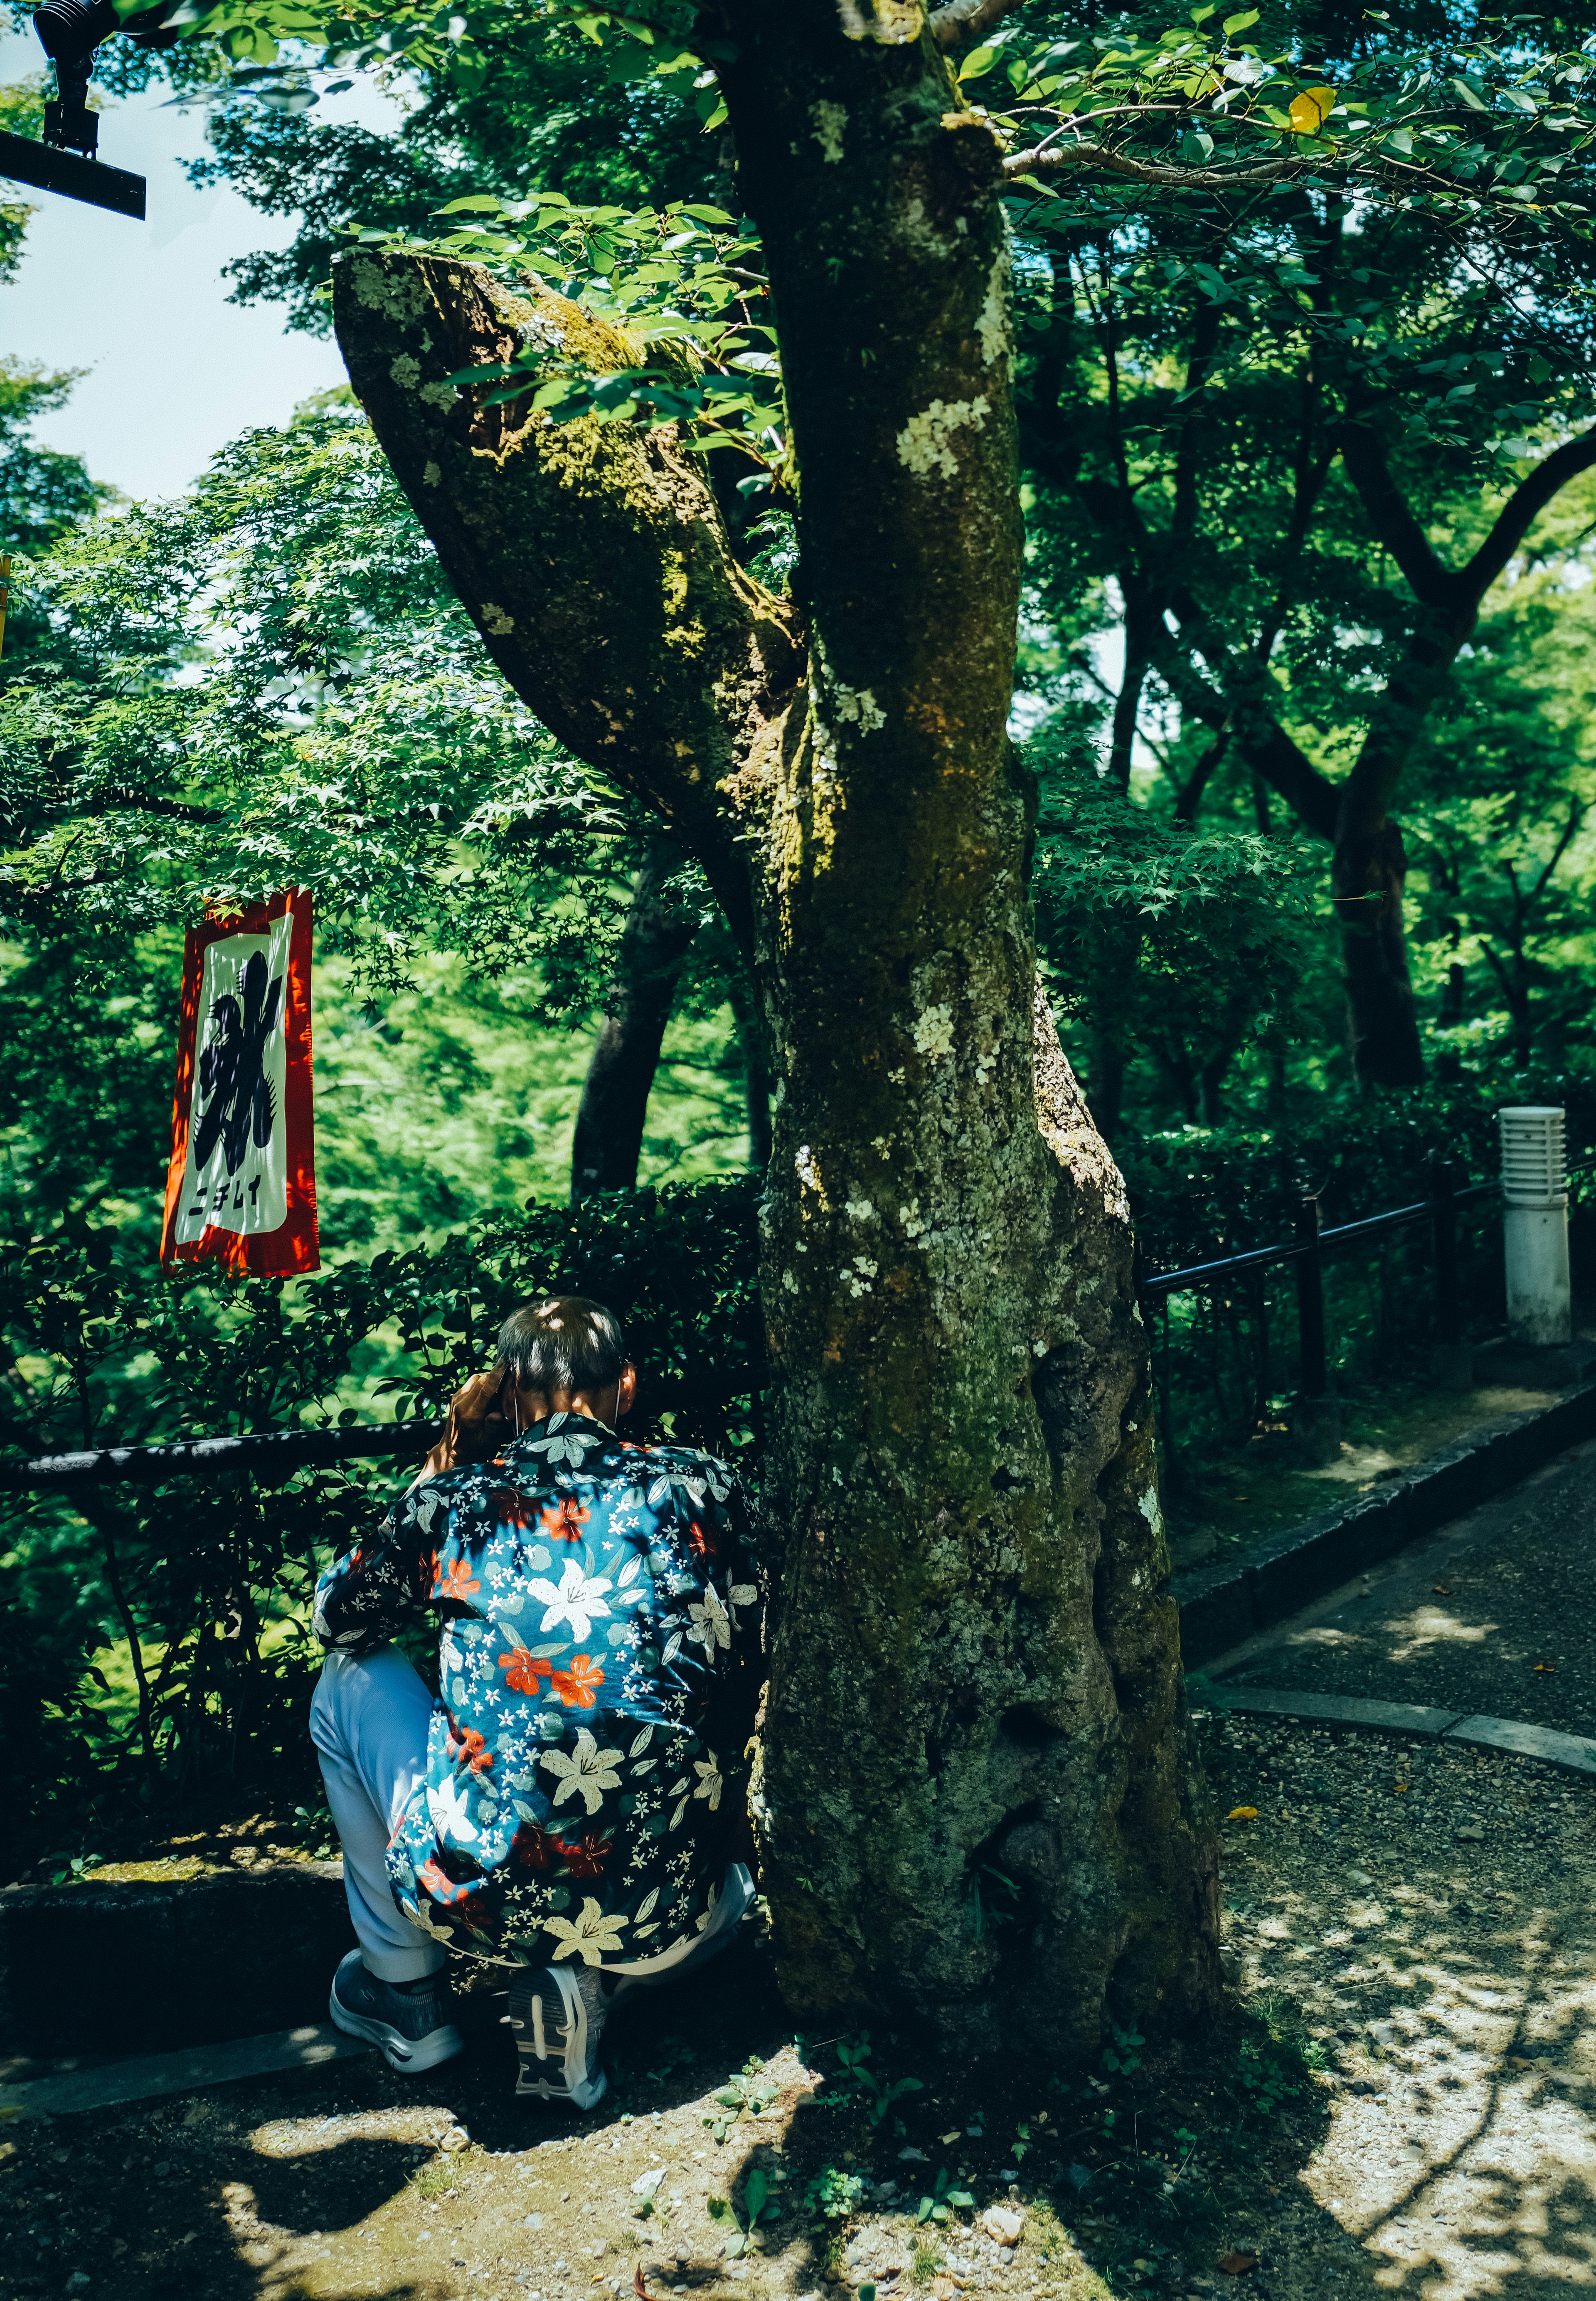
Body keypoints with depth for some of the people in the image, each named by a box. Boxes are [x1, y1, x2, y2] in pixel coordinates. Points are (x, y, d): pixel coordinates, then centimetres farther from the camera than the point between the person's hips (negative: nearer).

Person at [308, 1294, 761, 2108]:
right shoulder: (700, 1486, 2)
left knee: (349, 1678, 25)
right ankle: (591, 1986, 10)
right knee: (730, 1888, 41)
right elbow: (741, 1683, 13)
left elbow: (337, 1620, 19)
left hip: (479, 1901, -1)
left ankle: (401, 1992, 29)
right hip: (665, 1918, 2)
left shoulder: (457, 1499, -1)